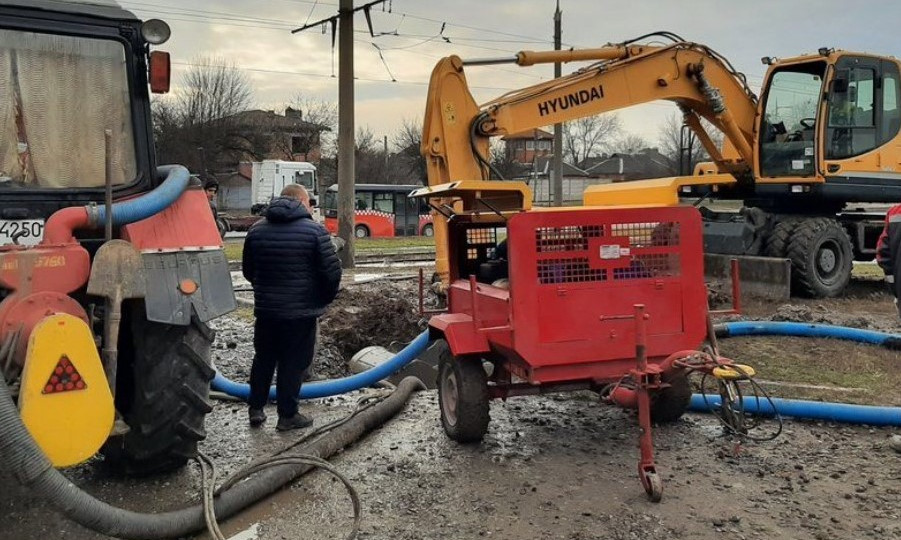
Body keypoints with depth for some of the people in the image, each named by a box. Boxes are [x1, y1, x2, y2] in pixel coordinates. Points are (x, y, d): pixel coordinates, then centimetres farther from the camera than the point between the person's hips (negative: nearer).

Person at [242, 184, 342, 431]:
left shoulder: (257, 229, 6)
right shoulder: (314, 230, -11)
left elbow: (248, 270, 12)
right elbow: (332, 271, -13)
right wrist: (325, 298, 3)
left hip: (265, 308, 5)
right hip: (301, 311, -4)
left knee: (263, 360, 17)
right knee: (293, 364, 5)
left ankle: (255, 409, 24)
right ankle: (287, 415, 12)